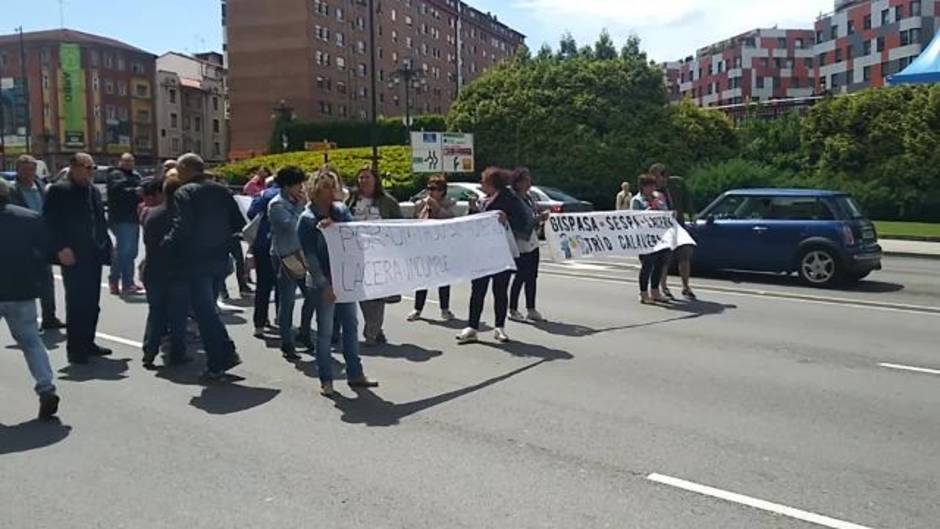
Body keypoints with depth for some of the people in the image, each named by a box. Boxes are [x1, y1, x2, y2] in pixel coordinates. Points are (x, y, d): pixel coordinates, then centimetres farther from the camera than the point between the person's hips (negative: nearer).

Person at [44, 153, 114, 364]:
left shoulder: (94, 191, 16)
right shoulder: (58, 190, -6)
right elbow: (50, 222, -12)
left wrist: (107, 246, 10)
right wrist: (61, 248, -19)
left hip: (94, 255, 7)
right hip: (73, 257, -7)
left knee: (92, 303, 11)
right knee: (76, 303, -3)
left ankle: (88, 343, 21)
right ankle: (74, 348, 5)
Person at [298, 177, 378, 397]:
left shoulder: (340, 210, 5)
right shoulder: (307, 220, -9)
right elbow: (310, 256, -12)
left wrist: (334, 226, -22)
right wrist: (324, 285, -17)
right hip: (323, 283, -5)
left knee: (351, 325, 11)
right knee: (325, 331, 1)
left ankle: (355, 373, 23)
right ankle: (326, 380, 12)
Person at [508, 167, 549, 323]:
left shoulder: (529, 196, 13)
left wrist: (541, 216, 3)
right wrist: (537, 219, -23)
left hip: (533, 242, 8)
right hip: (520, 243, -8)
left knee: (532, 277, 11)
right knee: (521, 277, -2)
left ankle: (531, 310, 19)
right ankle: (513, 310, 9)